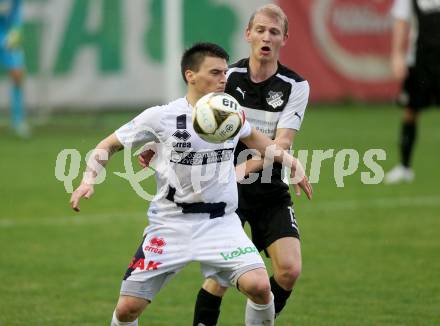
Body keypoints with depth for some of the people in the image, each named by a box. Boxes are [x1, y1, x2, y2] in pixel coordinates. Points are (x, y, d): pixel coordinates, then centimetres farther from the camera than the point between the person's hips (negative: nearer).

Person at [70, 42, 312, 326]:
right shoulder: (161, 117, -9)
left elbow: (251, 137, 27)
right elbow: (109, 145, 3)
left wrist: (291, 162, 18)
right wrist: (89, 180, -13)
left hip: (221, 223, 2)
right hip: (170, 224, -2)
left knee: (259, 285, -23)